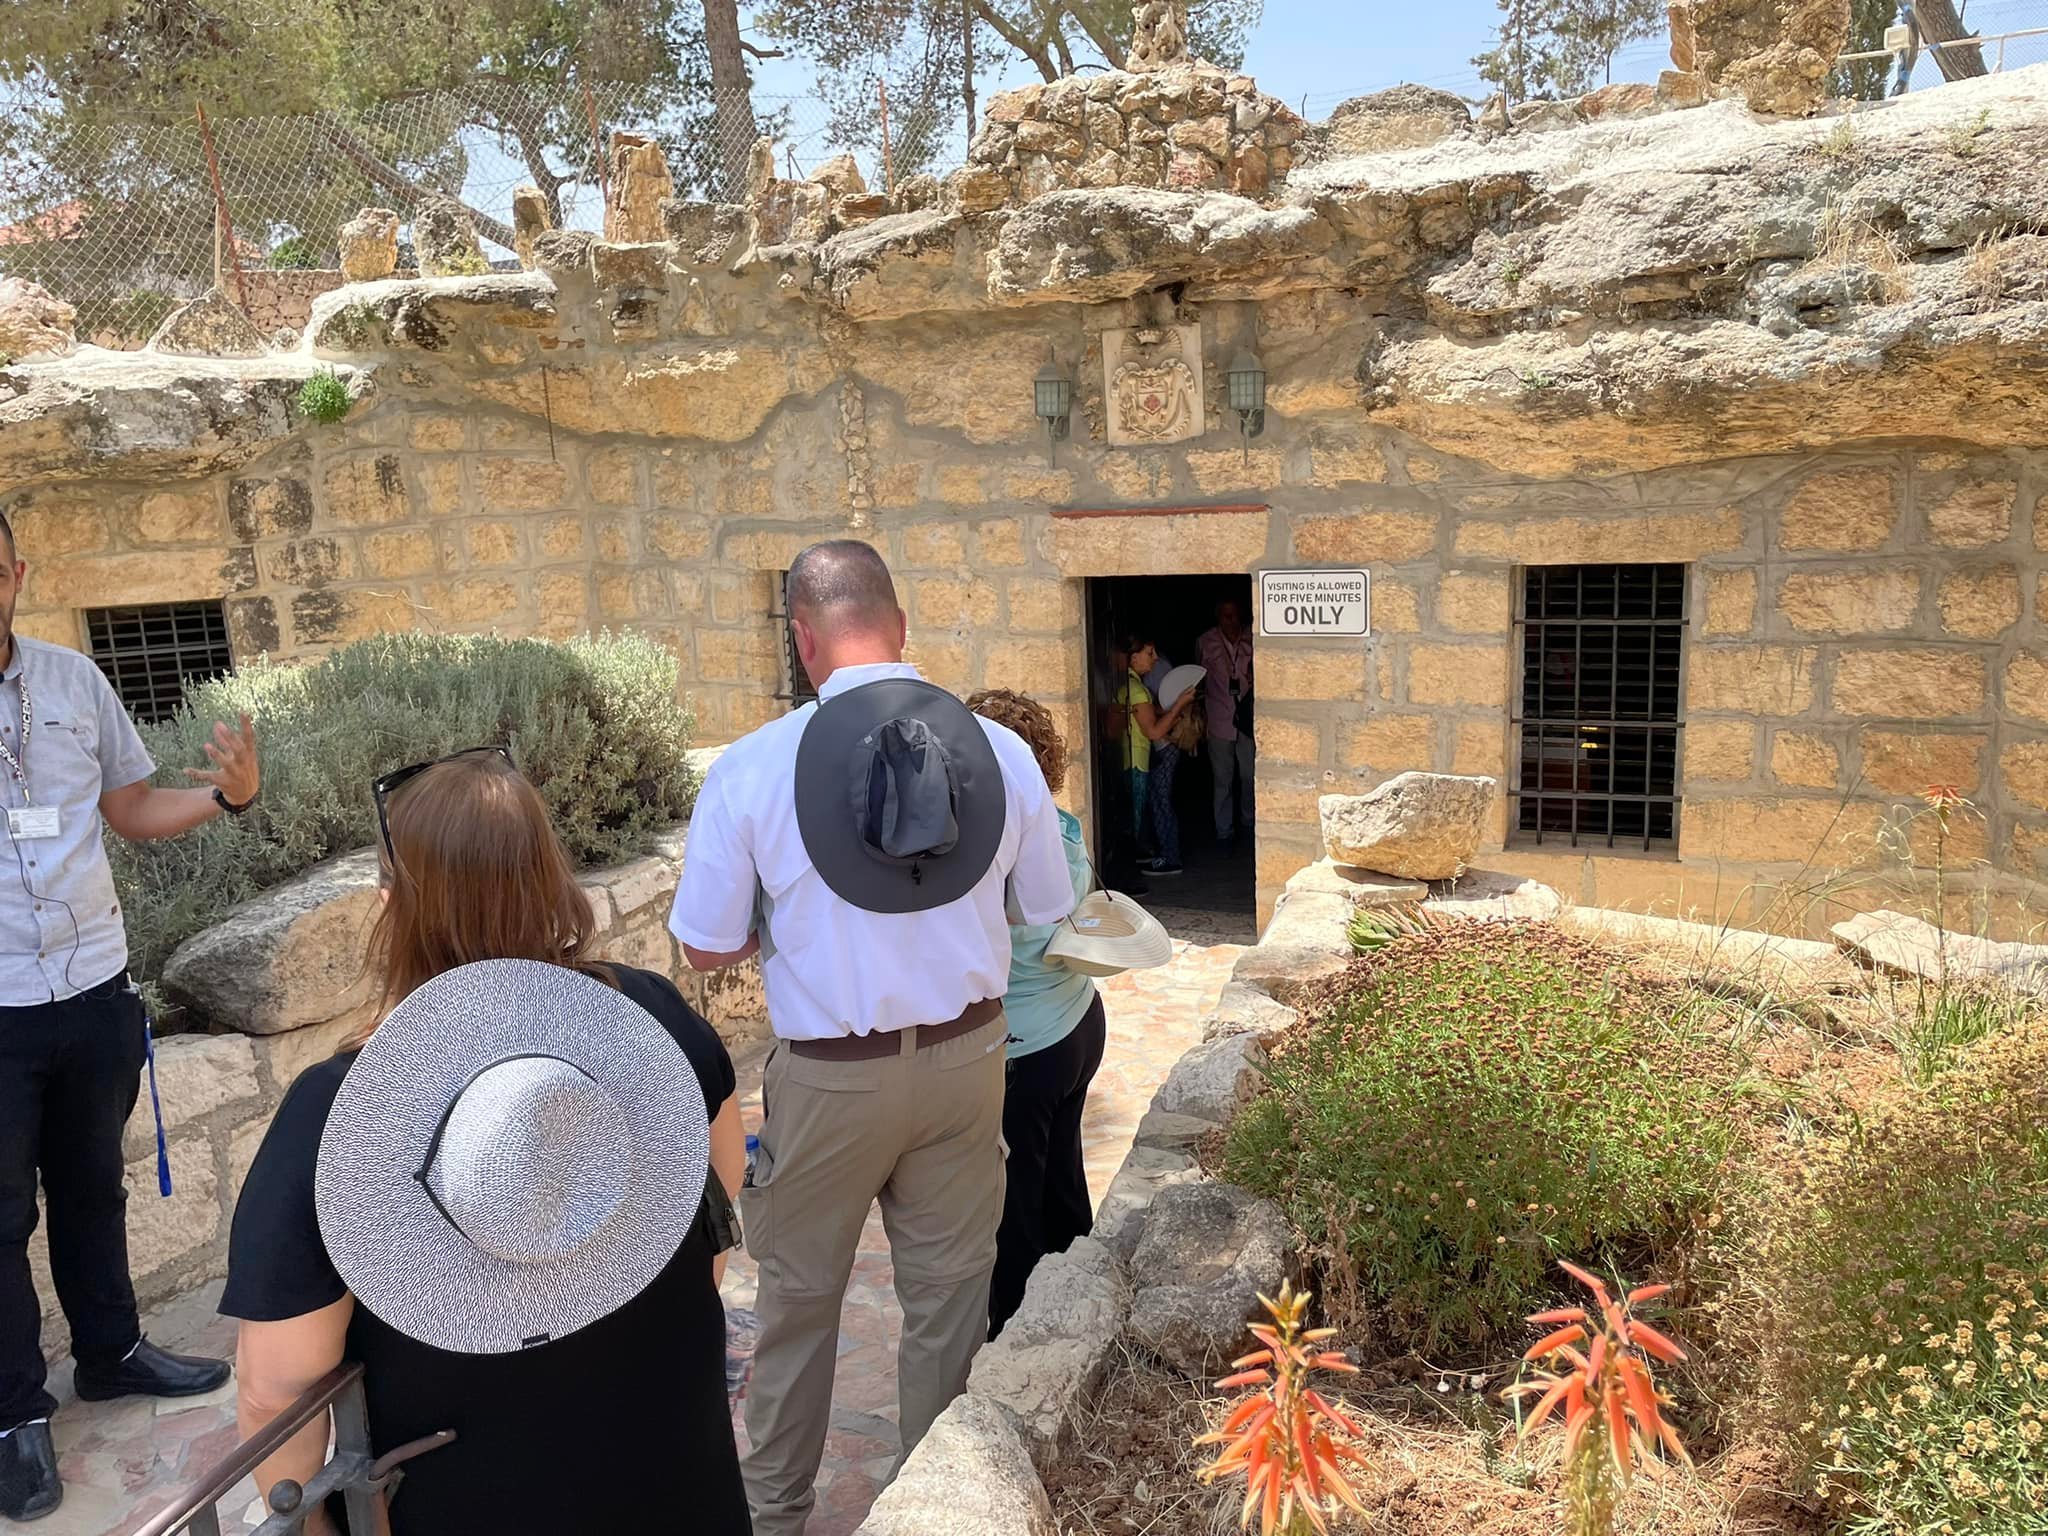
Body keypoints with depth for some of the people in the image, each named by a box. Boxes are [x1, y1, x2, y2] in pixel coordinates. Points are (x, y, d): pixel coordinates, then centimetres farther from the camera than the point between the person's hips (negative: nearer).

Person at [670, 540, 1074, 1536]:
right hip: (966, 1054, 2)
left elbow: (706, 949, -8)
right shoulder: (1001, 751, -10)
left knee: (800, 1298, 20)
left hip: (832, 1078, -2)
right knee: (950, 1292, 19)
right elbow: (1043, 911, 3)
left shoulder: (751, 768, -17)